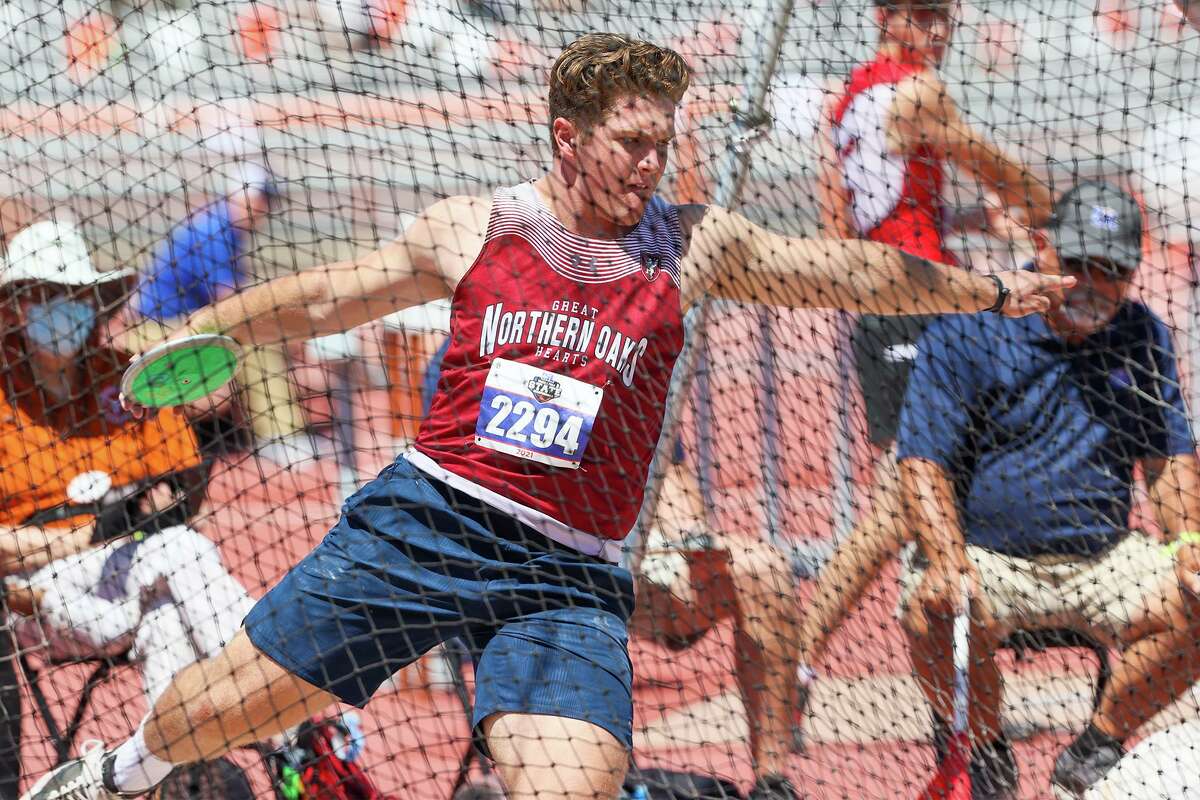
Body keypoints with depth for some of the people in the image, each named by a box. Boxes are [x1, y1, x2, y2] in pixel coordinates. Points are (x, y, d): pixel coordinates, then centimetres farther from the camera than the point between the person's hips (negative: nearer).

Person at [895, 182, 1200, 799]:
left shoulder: (1143, 337, 10)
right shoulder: (967, 330, -4)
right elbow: (923, 463, -10)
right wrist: (948, 564, -27)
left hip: (1102, 559, 4)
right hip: (985, 556, -4)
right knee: (935, 611, -36)